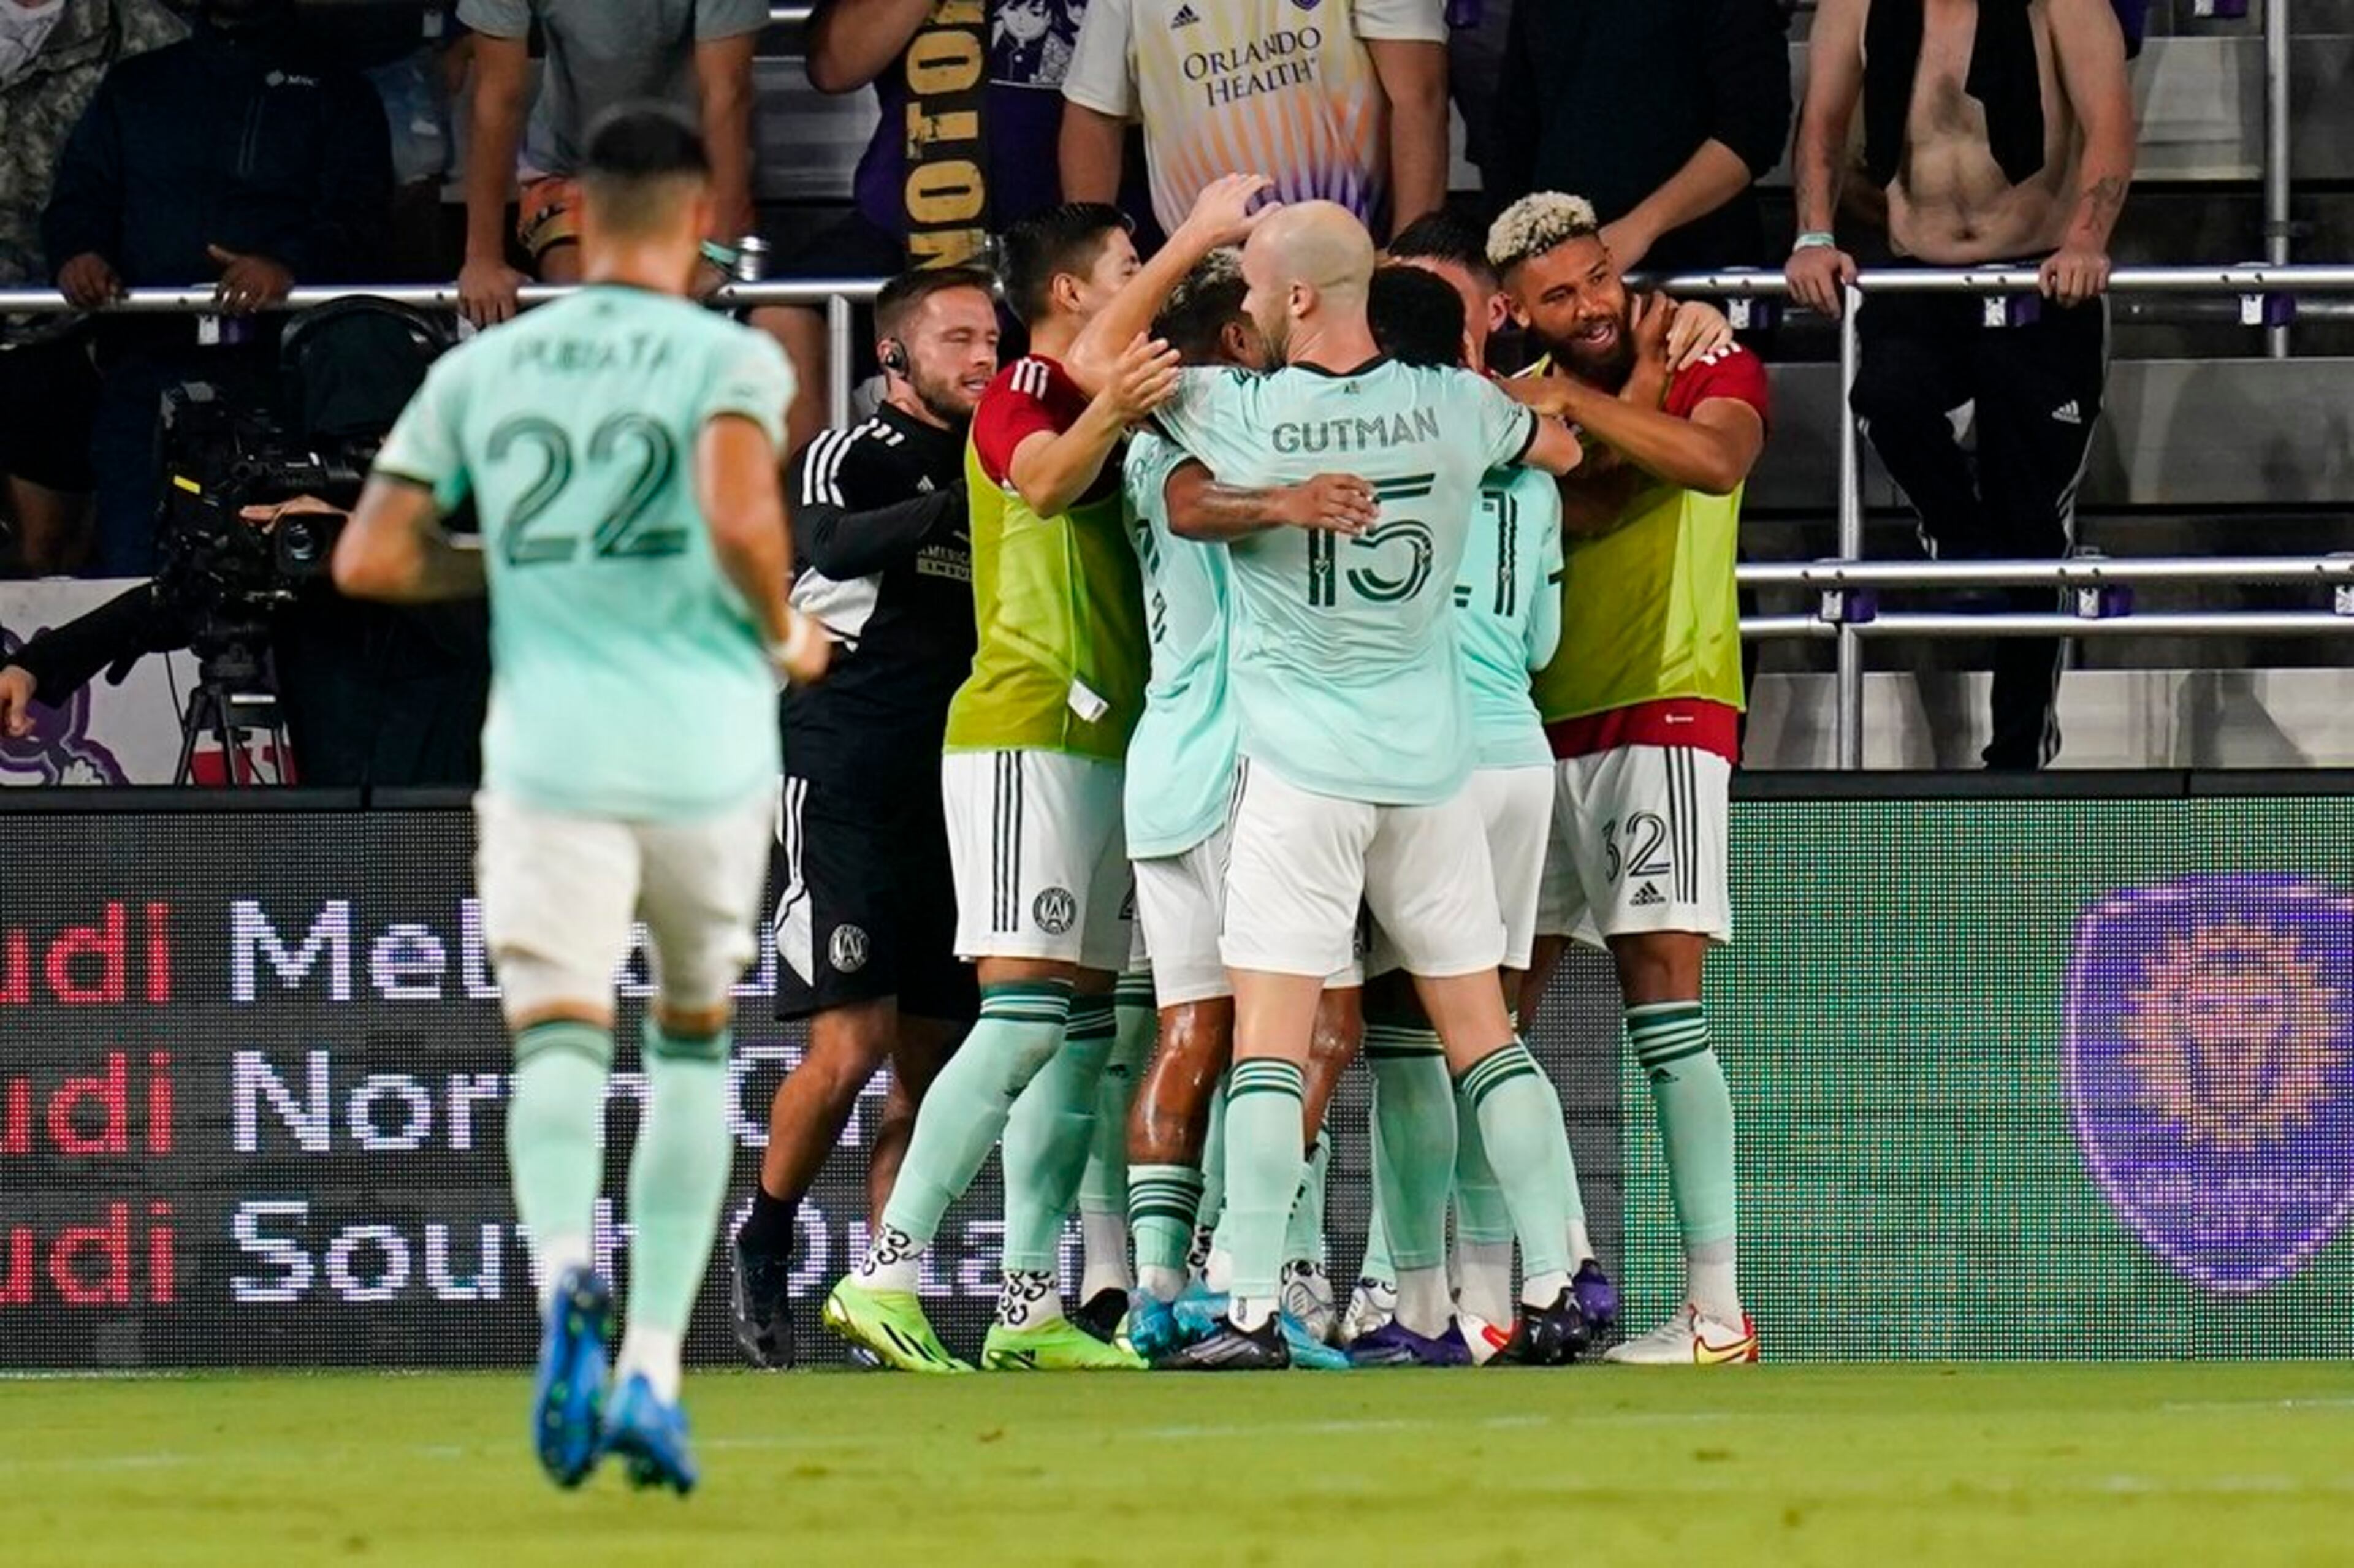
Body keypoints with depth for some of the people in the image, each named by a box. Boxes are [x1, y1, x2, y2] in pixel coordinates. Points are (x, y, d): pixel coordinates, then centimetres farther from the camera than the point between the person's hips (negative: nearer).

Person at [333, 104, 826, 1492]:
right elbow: (740, 513, -20)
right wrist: (783, 636, -1)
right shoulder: (730, 359, -1)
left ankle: (566, 1271, -40)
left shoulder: (481, 370, 9)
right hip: (706, 748, -1)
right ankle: (652, 1371, 10)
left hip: (549, 751, 1)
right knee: (695, 1041, 19)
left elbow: (369, 559, 4)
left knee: (559, 1047, -7)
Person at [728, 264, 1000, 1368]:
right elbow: (838, 547, -26)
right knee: (850, 1046, -12)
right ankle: (765, 1239, 9)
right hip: (845, 793, -6)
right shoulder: (847, 459, -4)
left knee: (930, 1067, 3)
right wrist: (959, 502, -40)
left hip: (952, 803, 6)